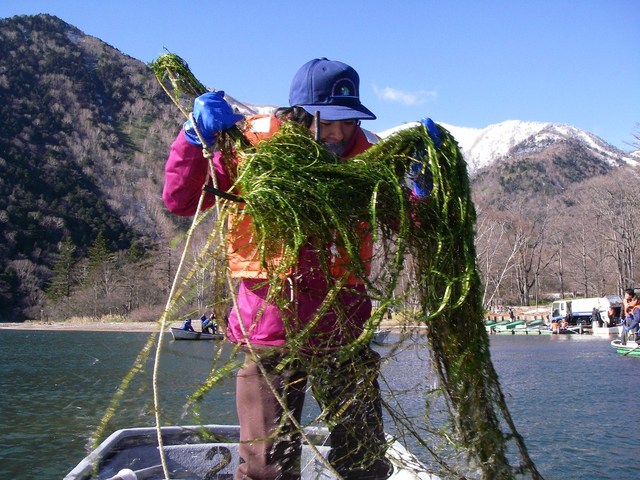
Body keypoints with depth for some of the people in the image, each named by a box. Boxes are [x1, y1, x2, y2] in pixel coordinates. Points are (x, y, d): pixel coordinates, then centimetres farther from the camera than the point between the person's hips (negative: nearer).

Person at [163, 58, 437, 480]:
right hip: (270, 330, -2)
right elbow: (181, 200, -6)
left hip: (344, 330, 3)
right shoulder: (253, 143, -6)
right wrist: (197, 136, -19)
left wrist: (423, 177, -15)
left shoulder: (367, 153, 0)